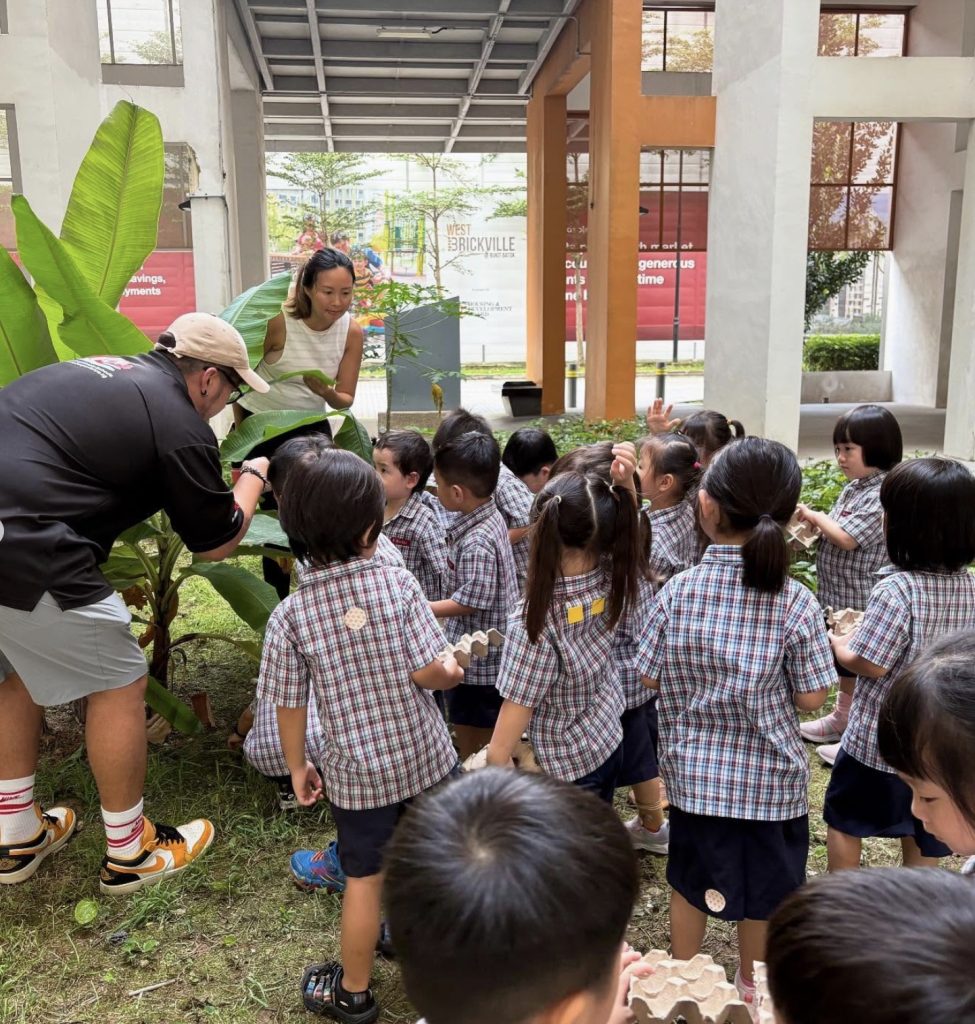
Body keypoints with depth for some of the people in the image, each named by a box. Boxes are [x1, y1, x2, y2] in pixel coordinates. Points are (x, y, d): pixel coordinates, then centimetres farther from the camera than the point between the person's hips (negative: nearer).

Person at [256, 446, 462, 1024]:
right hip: (426, 755, 0)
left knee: (365, 879, 17)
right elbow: (429, 670, -19)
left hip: (358, 771, 0)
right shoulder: (398, 584, -17)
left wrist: (298, 766, 8)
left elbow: (290, 705, -7)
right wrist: (454, 672, 4)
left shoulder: (290, 615, -15)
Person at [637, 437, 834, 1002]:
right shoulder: (797, 602, -18)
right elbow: (811, 697, -11)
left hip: (695, 771, 1)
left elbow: (650, 676, -6)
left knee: (690, 881, 22)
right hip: (771, 776, 0)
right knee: (763, 887, 22)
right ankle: (751, 984, 43)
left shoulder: (679, 590, -15)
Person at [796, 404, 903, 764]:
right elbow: (836, 529, 14)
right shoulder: (854, 487, 7)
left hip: (862, 602, -9)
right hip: (840, 597, 9)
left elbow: (846, 537, -27)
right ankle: (842, 719, 40)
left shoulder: (882, 496, -22)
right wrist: (812, 526, -4)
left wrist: (814, 515, -13)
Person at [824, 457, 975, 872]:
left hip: (879, 740, -5)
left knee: (842, 819, 17)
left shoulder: (895, 590, -26)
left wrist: (836, 643, -3)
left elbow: (869, 665, -23)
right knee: (922, 833, 20)